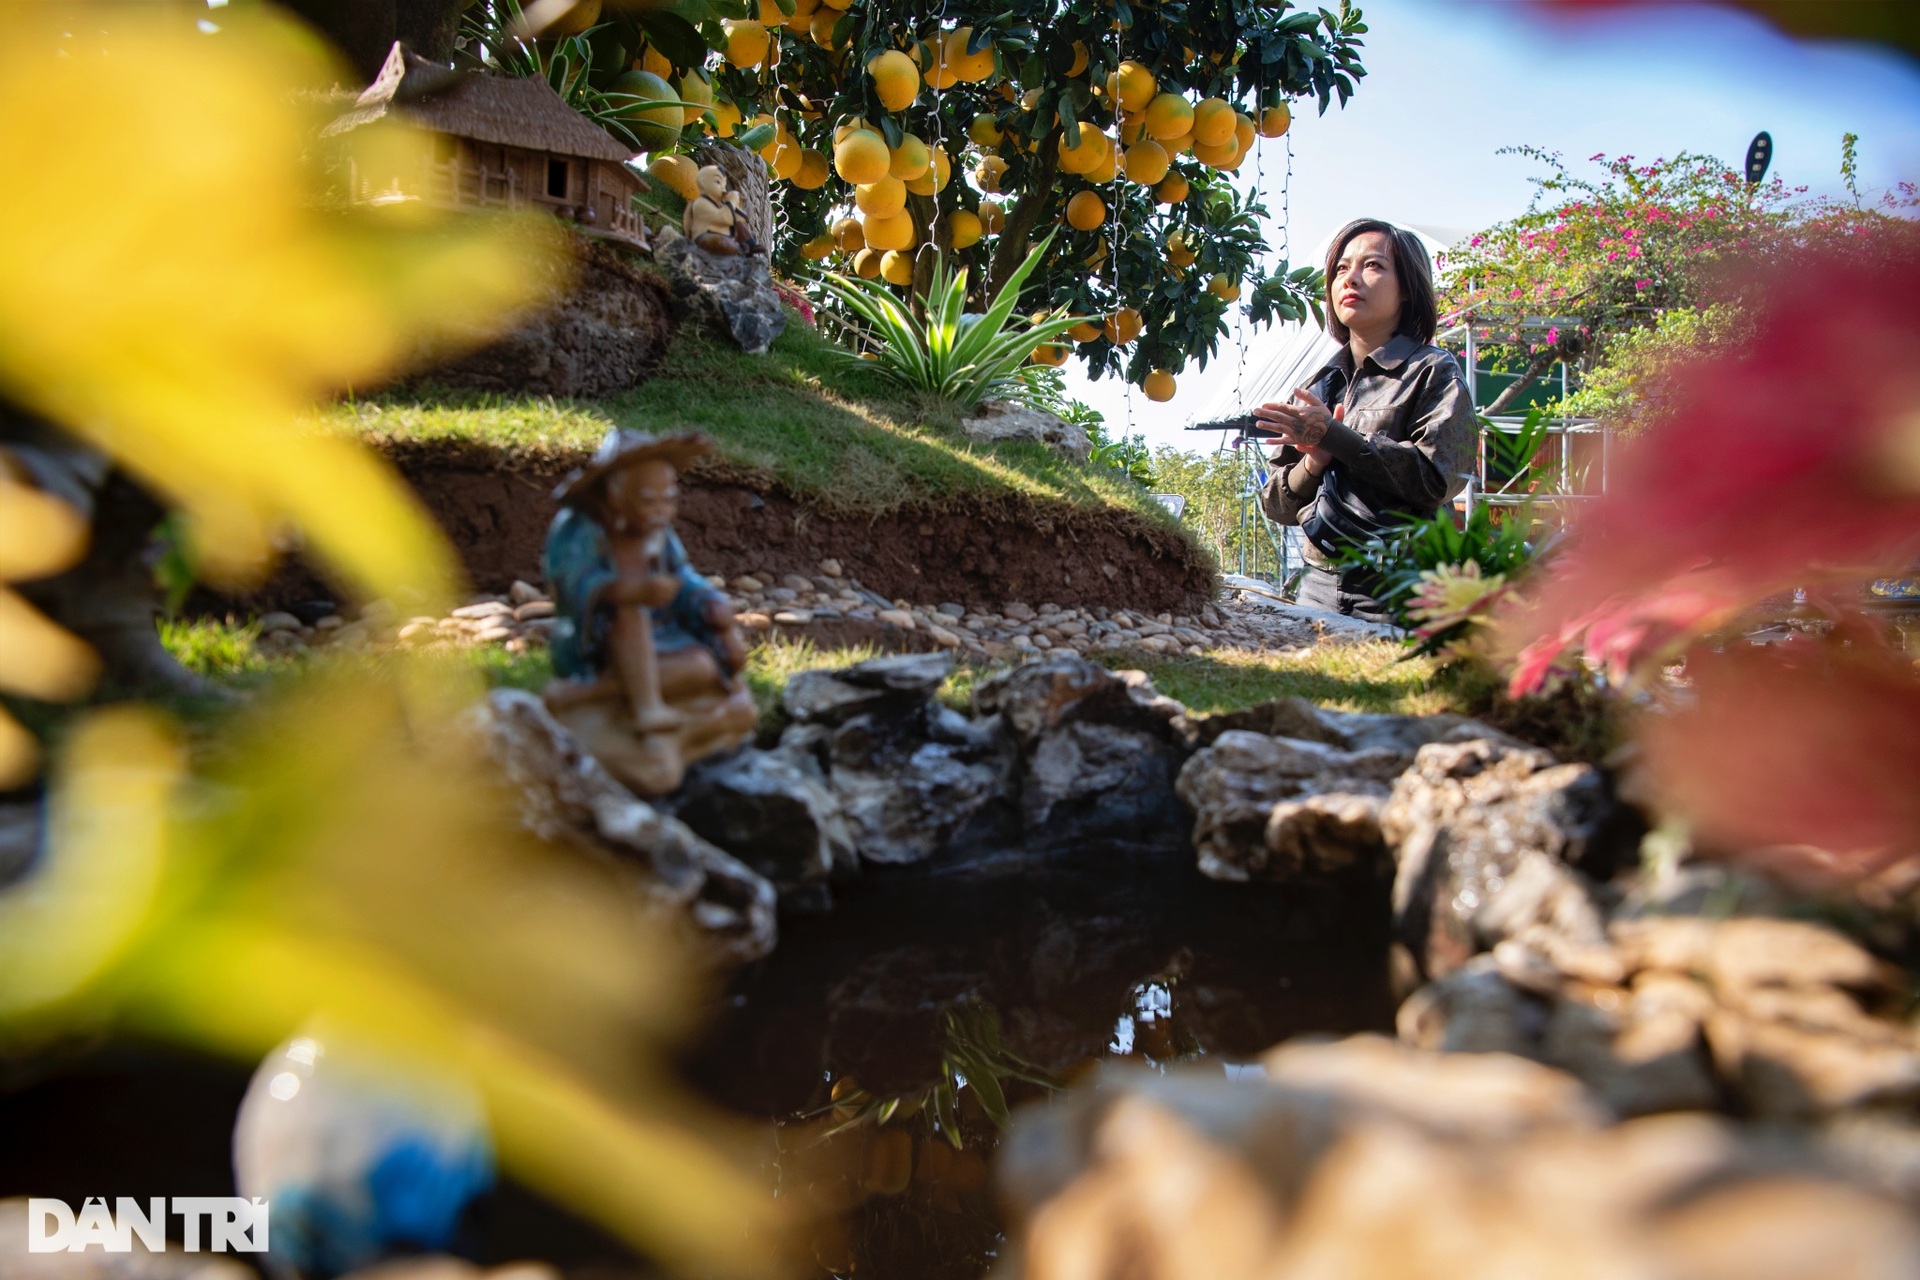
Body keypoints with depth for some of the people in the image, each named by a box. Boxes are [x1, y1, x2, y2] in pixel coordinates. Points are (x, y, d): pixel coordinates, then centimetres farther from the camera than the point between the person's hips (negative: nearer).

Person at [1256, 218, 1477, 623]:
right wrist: (1312, 464, -7)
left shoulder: (1433, 373, 2)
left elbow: (1434, 479, -15)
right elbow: (1277, 505, 14)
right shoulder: (1322, 385, 16)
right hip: (1319, 586, 5)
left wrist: (1334, 436, -13)